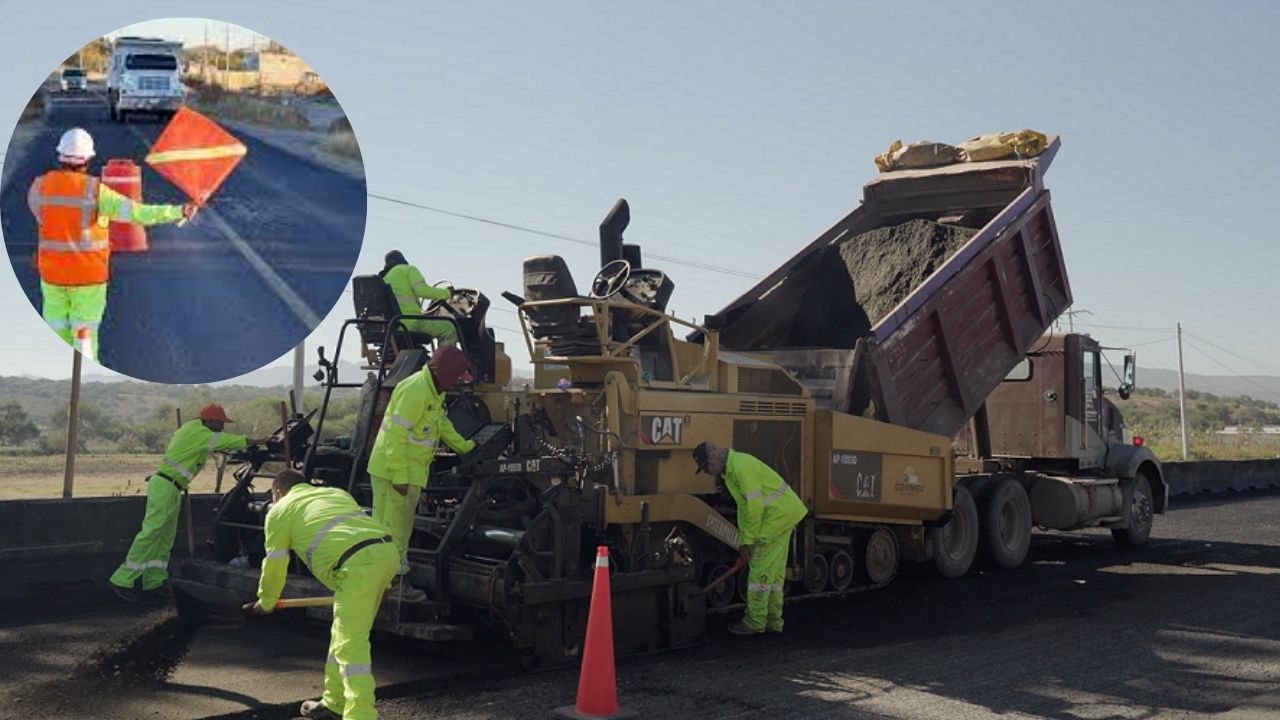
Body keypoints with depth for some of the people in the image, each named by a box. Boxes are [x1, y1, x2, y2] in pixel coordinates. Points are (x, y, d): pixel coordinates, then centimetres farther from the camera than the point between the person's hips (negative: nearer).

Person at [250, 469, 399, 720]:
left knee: (350, 645, -6)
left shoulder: (281, 510, 16)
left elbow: (274, 565, 20)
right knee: (343, 633, 21)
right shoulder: (336, 492, 33)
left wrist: (266, 602, 38)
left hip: (358, 563, -7)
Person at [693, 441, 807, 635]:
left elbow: (754, 504, -24)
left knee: (760, 571, -6)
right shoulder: (731, 470, 14)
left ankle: (754, 623, 1)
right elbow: (744, 506, 19)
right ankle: (773, 621, 21)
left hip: (778, 515, -10)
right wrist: (743, 541, 16)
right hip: (783, 514, 10)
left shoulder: (740, 466, -20)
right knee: (774, 570, 14)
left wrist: (748, 541, -18)